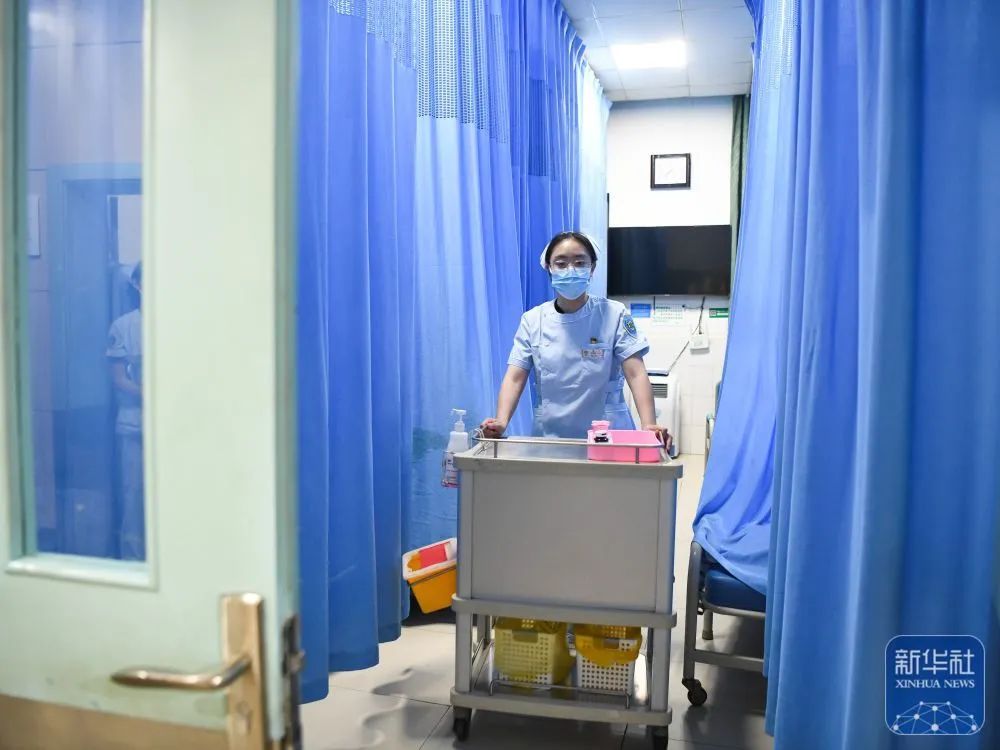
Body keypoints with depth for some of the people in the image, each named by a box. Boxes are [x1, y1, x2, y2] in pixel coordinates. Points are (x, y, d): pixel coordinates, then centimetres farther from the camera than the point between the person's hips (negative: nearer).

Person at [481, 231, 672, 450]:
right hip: (551, 436, 2)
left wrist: (649, 426, -24)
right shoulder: (533, 320, 3)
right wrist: (501, 422, -20)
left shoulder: (614, 315, -2)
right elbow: (515, 378, -3)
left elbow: (636, 374, -9)